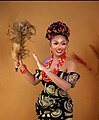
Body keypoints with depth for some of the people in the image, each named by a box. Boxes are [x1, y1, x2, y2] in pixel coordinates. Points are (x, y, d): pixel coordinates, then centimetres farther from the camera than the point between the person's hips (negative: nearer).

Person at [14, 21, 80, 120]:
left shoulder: (70, 64, -14)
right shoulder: (46, 61, 1)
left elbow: (67, 86, -29)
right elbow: (34, 81, 7)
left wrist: (46, 70, -30)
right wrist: (22, 67, -4)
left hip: (61, 109, -4)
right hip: (43, 106, 4)